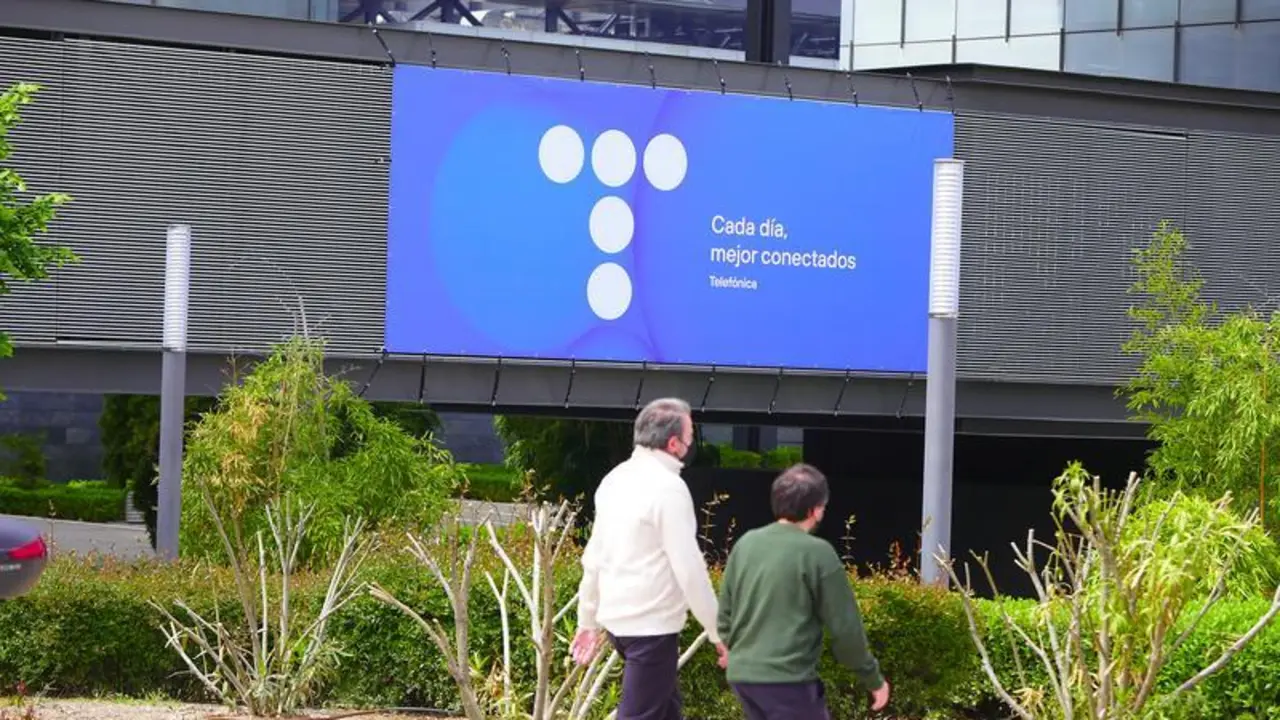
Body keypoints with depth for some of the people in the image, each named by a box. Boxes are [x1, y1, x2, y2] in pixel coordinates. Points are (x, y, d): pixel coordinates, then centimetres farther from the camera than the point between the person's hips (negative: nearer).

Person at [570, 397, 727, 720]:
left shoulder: (616, 479, 9)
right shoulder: (668, 488, -16)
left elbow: (593, 556, 14)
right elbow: (689, 568, -18)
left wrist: (588, 621, 22)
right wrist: (718, 632, -11)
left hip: (616, 618, 9)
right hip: (652, 624, -9)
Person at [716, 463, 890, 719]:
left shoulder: (745, 544, 9)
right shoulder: (817, 553, -9)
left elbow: (725, 614, 16)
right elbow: (845, 627, -7)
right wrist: (874, 679, 5)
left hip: (741, 674, 7)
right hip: (788, 678, -7)